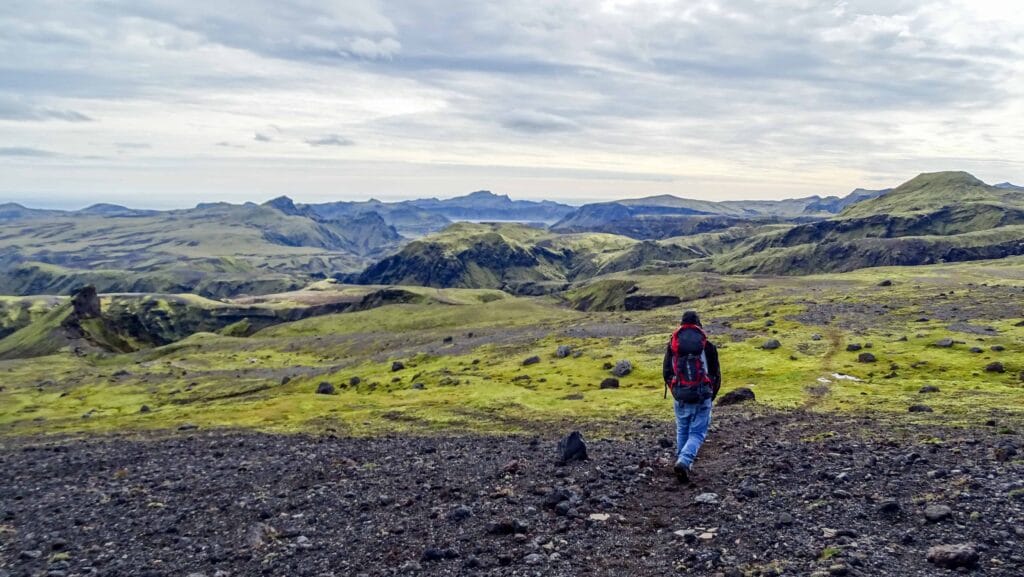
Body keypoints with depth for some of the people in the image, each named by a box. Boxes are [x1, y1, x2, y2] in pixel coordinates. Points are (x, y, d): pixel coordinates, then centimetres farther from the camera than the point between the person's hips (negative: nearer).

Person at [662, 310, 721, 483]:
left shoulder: (672, 344, 2)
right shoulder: (707, 345, -2)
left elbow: (666, 372, 4)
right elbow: (716, 374, 3)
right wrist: (712, 395, 18)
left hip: (681, 397, 2)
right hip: (702, 397, -2)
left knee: (682, 431, 20)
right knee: (697, 433, 2)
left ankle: (683, 463, 26)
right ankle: (684, 462, -19)